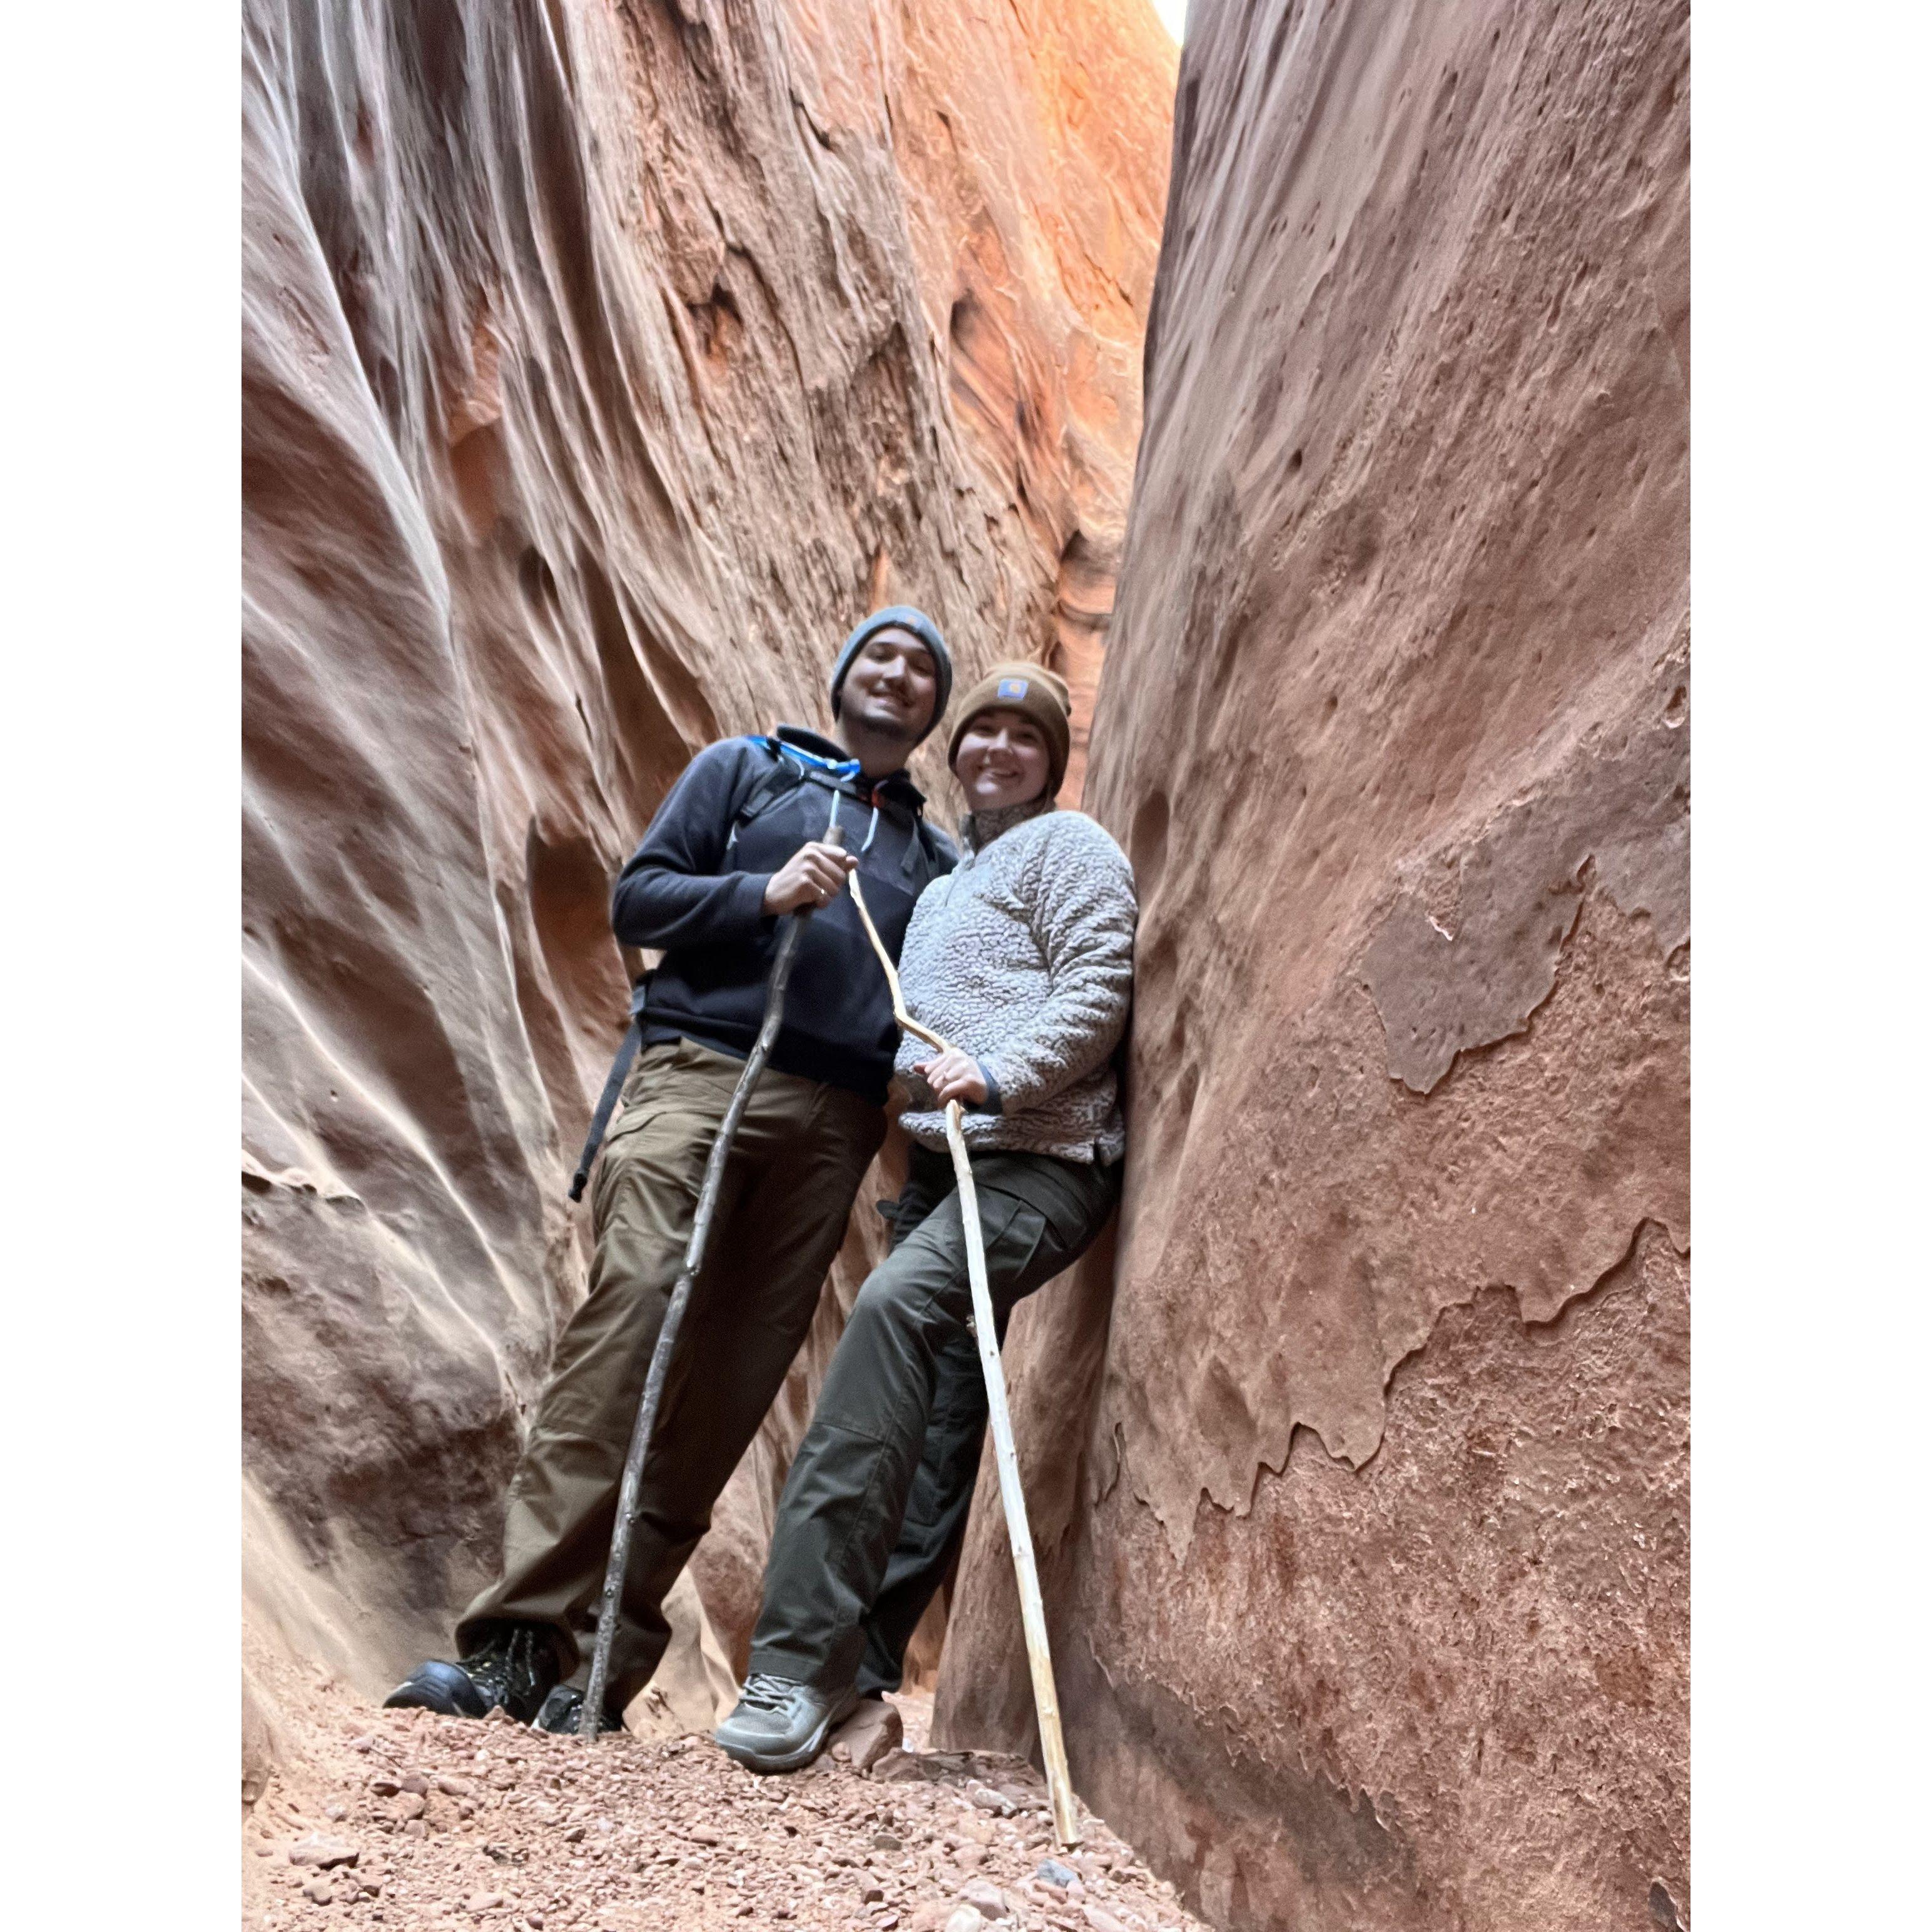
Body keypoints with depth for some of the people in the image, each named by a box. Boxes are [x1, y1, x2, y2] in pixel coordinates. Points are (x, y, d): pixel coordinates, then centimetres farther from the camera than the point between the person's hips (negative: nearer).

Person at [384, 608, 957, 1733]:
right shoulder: (743, 770, 19)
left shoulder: (938, 859, 26)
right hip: (699, 1072, -3)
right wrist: (764, 894, -6)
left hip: (834, 1123, 3)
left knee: (732, 1381, -6)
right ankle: (516, 1634, -23)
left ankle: (595, 1663, -3)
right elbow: (639, 898, 9)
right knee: (633, 1305, -22)